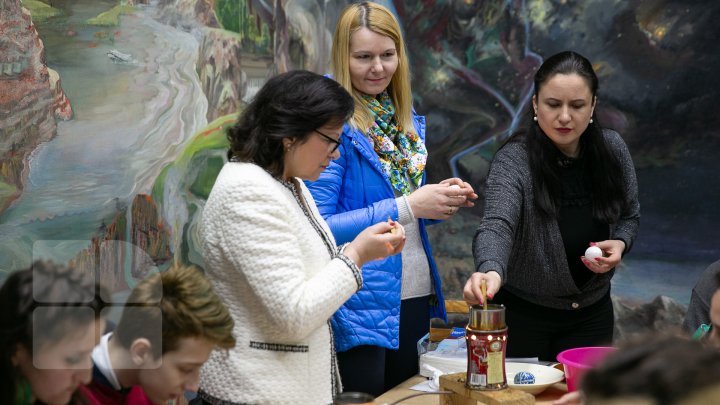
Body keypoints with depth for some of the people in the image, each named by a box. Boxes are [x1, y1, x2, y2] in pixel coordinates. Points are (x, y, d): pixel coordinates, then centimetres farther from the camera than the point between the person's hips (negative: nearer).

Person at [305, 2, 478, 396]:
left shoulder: (405, 118, 9)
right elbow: (318, 227, -18)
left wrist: (441, 200, -2)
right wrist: (406, 207, -21)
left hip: (415, 295, 7)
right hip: (361, 302, -7)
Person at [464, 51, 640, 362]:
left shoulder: (612, 149, -6)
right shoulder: (514, 160, -19)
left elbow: (630, 215, 9)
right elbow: (497, 225, -34)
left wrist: (620, 243, -13)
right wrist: (491, 270, -54)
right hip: (523, 314, -3)